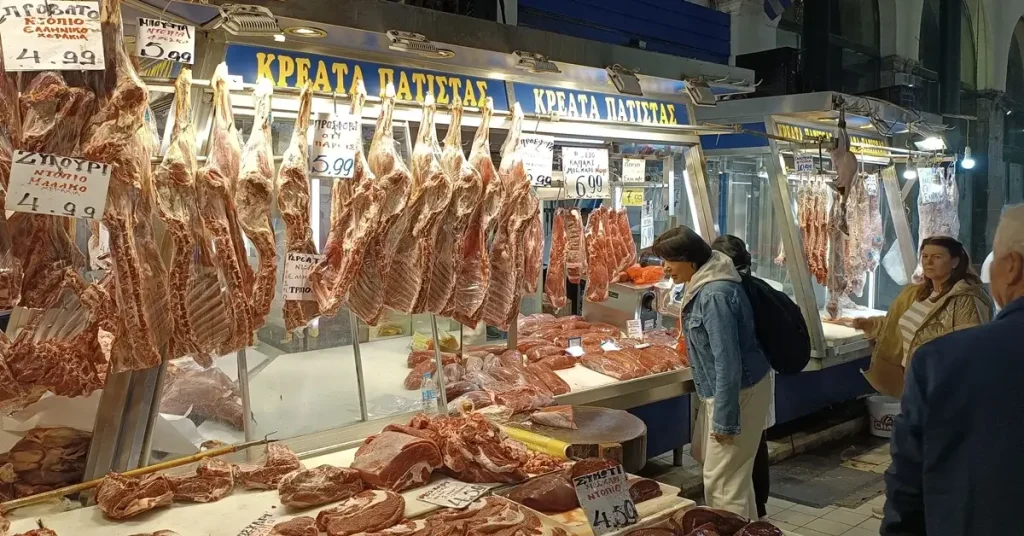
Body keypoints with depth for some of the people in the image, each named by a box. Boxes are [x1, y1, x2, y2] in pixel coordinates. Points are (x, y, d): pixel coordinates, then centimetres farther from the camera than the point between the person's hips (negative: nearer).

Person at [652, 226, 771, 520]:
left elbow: (727, 361, -27)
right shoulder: (703, 285, 4)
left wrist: (724, 419, -24)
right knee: (708, 457, 24)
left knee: (722, 480, -3)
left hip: (737, 392, -11)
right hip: (717, 390, 11)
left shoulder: (715, 295, -27)